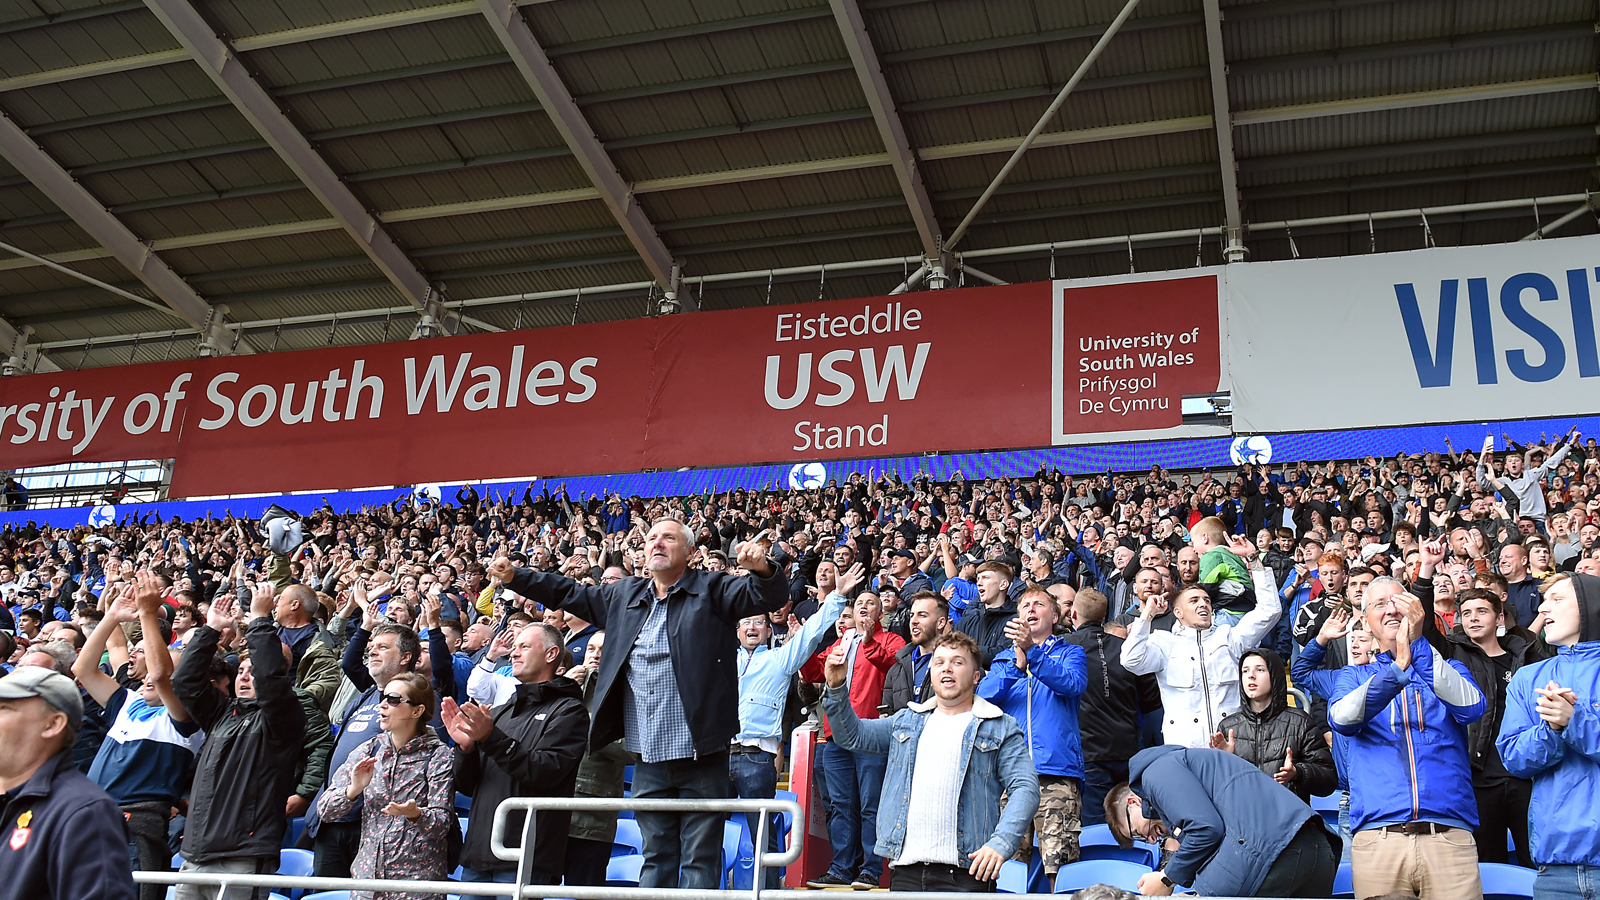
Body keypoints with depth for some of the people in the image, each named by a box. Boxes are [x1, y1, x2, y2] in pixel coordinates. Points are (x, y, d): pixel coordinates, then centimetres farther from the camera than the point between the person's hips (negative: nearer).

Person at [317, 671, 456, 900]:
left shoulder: (439, 757, -4)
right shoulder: (368, 751, 7)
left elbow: (442, 823, -10)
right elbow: (325, 809, 3)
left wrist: (414, 813, -30)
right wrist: (353, 790, -16)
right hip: (366, 876, 4)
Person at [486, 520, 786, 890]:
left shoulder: (711, 590, 0)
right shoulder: (625, 595, 15)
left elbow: (771, 596, -11)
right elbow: (570, 593, 25)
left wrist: (762, 568, -33)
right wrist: (514, 576, 19)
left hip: (701, 757, -5)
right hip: (649, 760, 5)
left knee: (700, 861, 2)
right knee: (655, 858, 14)